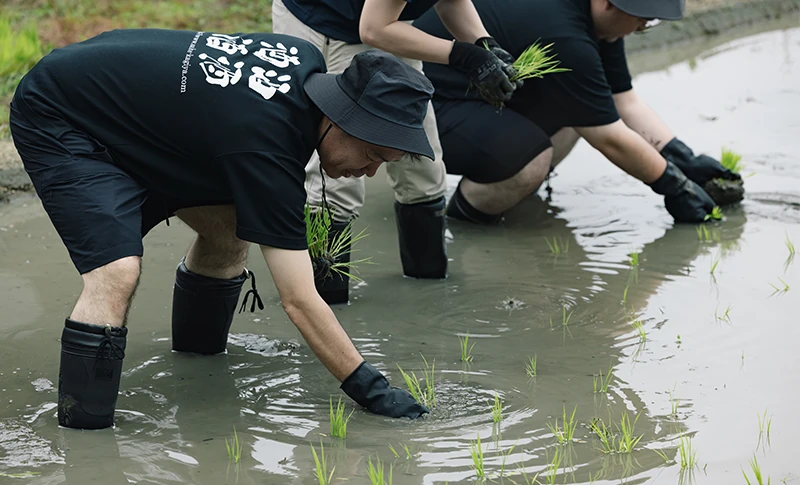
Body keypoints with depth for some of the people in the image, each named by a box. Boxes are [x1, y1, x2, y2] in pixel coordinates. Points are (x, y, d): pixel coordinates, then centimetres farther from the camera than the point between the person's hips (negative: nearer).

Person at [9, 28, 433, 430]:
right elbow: (299, 301, -29)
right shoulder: (265, 149, -32)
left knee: (229, 228, 6)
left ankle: (196, 358, 28)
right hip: (56, 123, -9)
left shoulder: (308, 61, -9)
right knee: (116, 274, -26)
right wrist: (370, 389, -25)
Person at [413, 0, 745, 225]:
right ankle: (465, 209, -4)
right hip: (428, 108, -10)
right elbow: (611, 138, -23)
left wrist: (686, 161, 1)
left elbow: (626, 102, 7)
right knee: (531, 157, -32)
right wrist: (675, 187, -11)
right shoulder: (561, 36, -31)